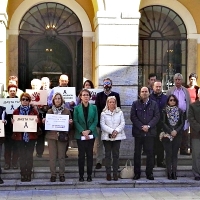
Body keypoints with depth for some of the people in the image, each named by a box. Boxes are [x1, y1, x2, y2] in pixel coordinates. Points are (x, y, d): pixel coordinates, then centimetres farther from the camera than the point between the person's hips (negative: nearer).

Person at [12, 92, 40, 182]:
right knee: (22, 156, 4)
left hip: (31, 136, -1)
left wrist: (37, 121, -20)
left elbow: (38, 122, 2)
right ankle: (23, 174, 11)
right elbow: (13, 122, 7)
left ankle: (29, 174, 10)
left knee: (29, 155, 2)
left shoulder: (33, 111, 4)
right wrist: (12, 122, -15)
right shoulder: (16, 111, 6)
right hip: (20, 136, 1)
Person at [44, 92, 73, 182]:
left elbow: (70, 123, 11)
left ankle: (62, 174, 11)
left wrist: (70, 122, -11)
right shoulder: (49, 111, 8)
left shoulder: (66, 111, 5)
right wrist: (44, 121, -7)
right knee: (52, 156, 1)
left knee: (62, 156, 2)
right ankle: (53, 175, 9)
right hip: (51, 136, 1)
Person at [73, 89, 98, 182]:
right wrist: (82, 131, -14)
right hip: (80, 135, -1)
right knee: (81, 155, 1)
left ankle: (89, 175, 10)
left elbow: (95, 121, 1)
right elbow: (75, 121, -3)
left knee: (90, 154, 4)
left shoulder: (94, 108, 4)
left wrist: (89, 130, -12)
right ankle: (81, 175, 8)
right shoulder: (77, 108, 2)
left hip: (91, 134, 1)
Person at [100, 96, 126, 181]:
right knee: (108, 155, 1)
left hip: (117, 136, 1)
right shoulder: (103, 113, 3)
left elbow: (122, 123, 3)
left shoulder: (120, 112, 8)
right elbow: (102, 125, -4)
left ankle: (115, 173, 7)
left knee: (116, 154, 2)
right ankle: (108, 173, 6)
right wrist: (111, 131, -13)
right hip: (107, 136, -1)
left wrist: (116, 131, -12)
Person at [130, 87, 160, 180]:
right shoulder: (135, 104, 7)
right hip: (138, 132, 0)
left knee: (150, 153, 2)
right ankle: (137, 173, 11)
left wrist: (148, 126, -11)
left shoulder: (154, 104, 8)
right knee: (137, 153, 4)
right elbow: (133, 116, -1)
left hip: (150, 132, 0)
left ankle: (149, 173, 11)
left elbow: (157, 116, 1)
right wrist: (141, 127, -10)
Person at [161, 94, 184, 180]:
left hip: (177, 135, 2)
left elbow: (182, 123, 4)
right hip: (167, 135, -2)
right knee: (169, 153, -4)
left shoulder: (180, 111, 9)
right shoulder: (165, 111, 3)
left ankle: (174, 172, 2)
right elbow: (163, 123, -2)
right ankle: (169, 172, -1)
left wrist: (176, 131, -10)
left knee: (175, 154, 1)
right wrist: (170, 131, -12)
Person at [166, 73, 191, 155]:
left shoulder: (186, 91, 12)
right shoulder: (170, 91, 5)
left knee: (184, 133, 3)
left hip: (184, 114, 2)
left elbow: (189, 103, 11)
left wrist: (189, 114, 4)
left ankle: (184, 150, 10)